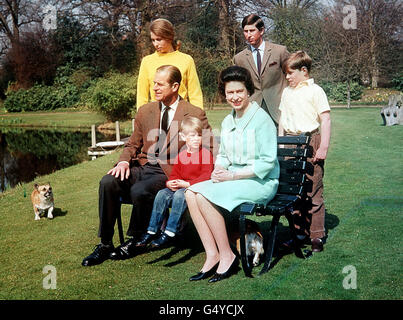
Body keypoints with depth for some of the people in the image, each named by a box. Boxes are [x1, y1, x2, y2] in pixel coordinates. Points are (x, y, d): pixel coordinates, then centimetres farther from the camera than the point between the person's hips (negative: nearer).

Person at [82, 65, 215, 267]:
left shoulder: (195, 115, 1)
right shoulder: (145, 111, 16)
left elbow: (208, 150, -3)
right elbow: (133, 144, 21)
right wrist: (124, 160, -3)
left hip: (168, 172, -5)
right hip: (141, 167, 5)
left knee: (140, 190, -34)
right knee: (107, 182, -23)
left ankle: (133, 242, -8)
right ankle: (105, 244, -13)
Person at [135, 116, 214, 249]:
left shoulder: (205, 153, -5)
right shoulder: (181, 156, 15)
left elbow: (206, 176, -15)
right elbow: (175, 174, 17)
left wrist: (187, 184, -21)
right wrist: (170, 183, -7)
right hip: (179, 187, 6)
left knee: (180, 195, -33)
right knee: (162, 194, -16)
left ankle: (169, 233, -29)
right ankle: (152, 231, -11)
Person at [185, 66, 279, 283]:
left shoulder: (261, 119, -11)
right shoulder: (227, 122, 13)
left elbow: (267, 162, -15)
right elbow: (223, 155, 20)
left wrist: (232, 176, -18)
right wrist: (219, 170, -4)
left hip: (261, 182, -7)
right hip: (234, 180, 8)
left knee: (205, 196, -26)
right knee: (191, 193, -16)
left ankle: (227, 256, -14)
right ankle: (212, 255, -14)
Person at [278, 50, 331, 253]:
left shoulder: (315, 91, -4)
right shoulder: (287, 92, 15)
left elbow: (325, 120, -8)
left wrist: (324, 147, -14)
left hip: (310, 141, -6)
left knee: (313, 190, -4)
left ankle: (317, 236, 5)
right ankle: (300, 231, 19)